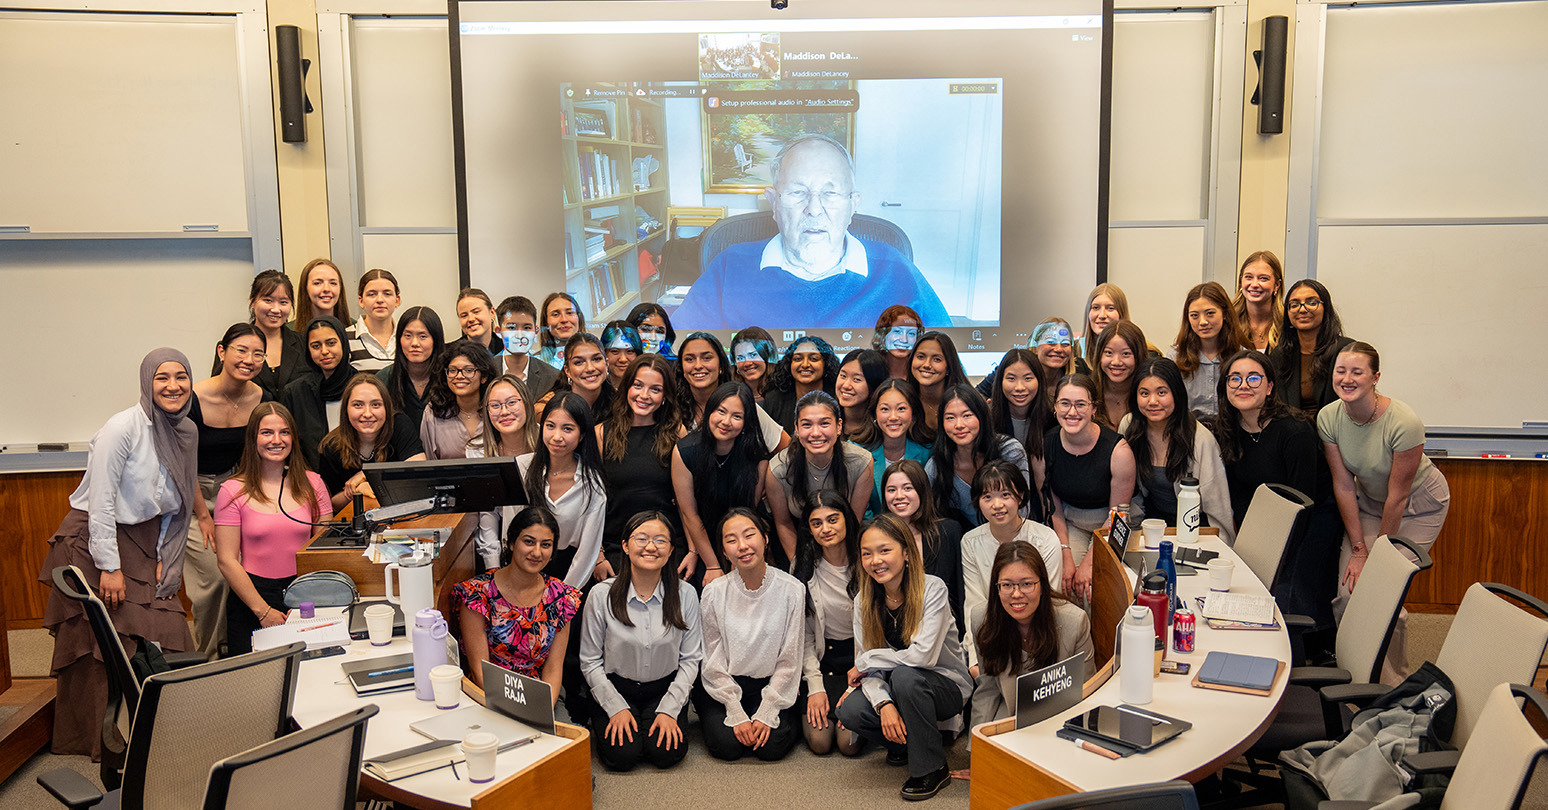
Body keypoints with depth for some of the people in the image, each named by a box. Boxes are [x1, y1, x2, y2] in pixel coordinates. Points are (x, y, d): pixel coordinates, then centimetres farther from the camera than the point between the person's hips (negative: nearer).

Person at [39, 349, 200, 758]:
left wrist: (164, 556, 7)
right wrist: (109, 567, -18)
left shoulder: (187, 432, 4)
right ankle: (95, 739, 13)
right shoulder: (123, 428, -18)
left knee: (160, 640, -1)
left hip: (145, 544, 6)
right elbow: (101, 501, -18)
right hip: (95, 540, -6)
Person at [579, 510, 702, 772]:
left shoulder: (685, 595, -7)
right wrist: (616, 708, -12)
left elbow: (691, 659, -3)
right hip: (616, 689, -1)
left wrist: (669, 710, -12)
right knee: (622, 756, -20)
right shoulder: (601, 595, -10)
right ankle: (602, 724, 12)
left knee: (666, 753, -21)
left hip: (666, 689, 1)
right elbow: (590, 662, -4)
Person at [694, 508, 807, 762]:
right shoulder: (714, 593, -11)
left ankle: (792, 720, 12)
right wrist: (738, 716, -13)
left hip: (772, 685, 0)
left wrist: (765, 714, -12)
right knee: (727, 745, -20)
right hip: (723, 686, 1)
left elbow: (788, 662, -6)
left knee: (772, 746, -20)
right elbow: (713, 662, -6)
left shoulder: (792, 590, -12)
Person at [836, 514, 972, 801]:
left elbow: (922, 656, -29)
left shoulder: (932, 589, -19)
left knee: (905, 676, -35)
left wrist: (867, 661, -18)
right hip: (901, 687, 4)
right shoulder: (864, 602, -4)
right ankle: (906, 743, 8)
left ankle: (932, 769, -15)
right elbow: (866, 667, -6)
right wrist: (884, 704, -25)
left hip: (947, 685, -4)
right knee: (850, 712, -23)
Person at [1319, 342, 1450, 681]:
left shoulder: (1404, 423, -31)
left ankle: (1393, 685, 9)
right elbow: (1343, 485, -12)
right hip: (1368, 500, 4)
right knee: (1348, 592, -8)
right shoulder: (1328, 417, -18)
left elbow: (1398, 497, -23)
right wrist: (1359, 549, -11)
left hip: (1419, 504, -4)